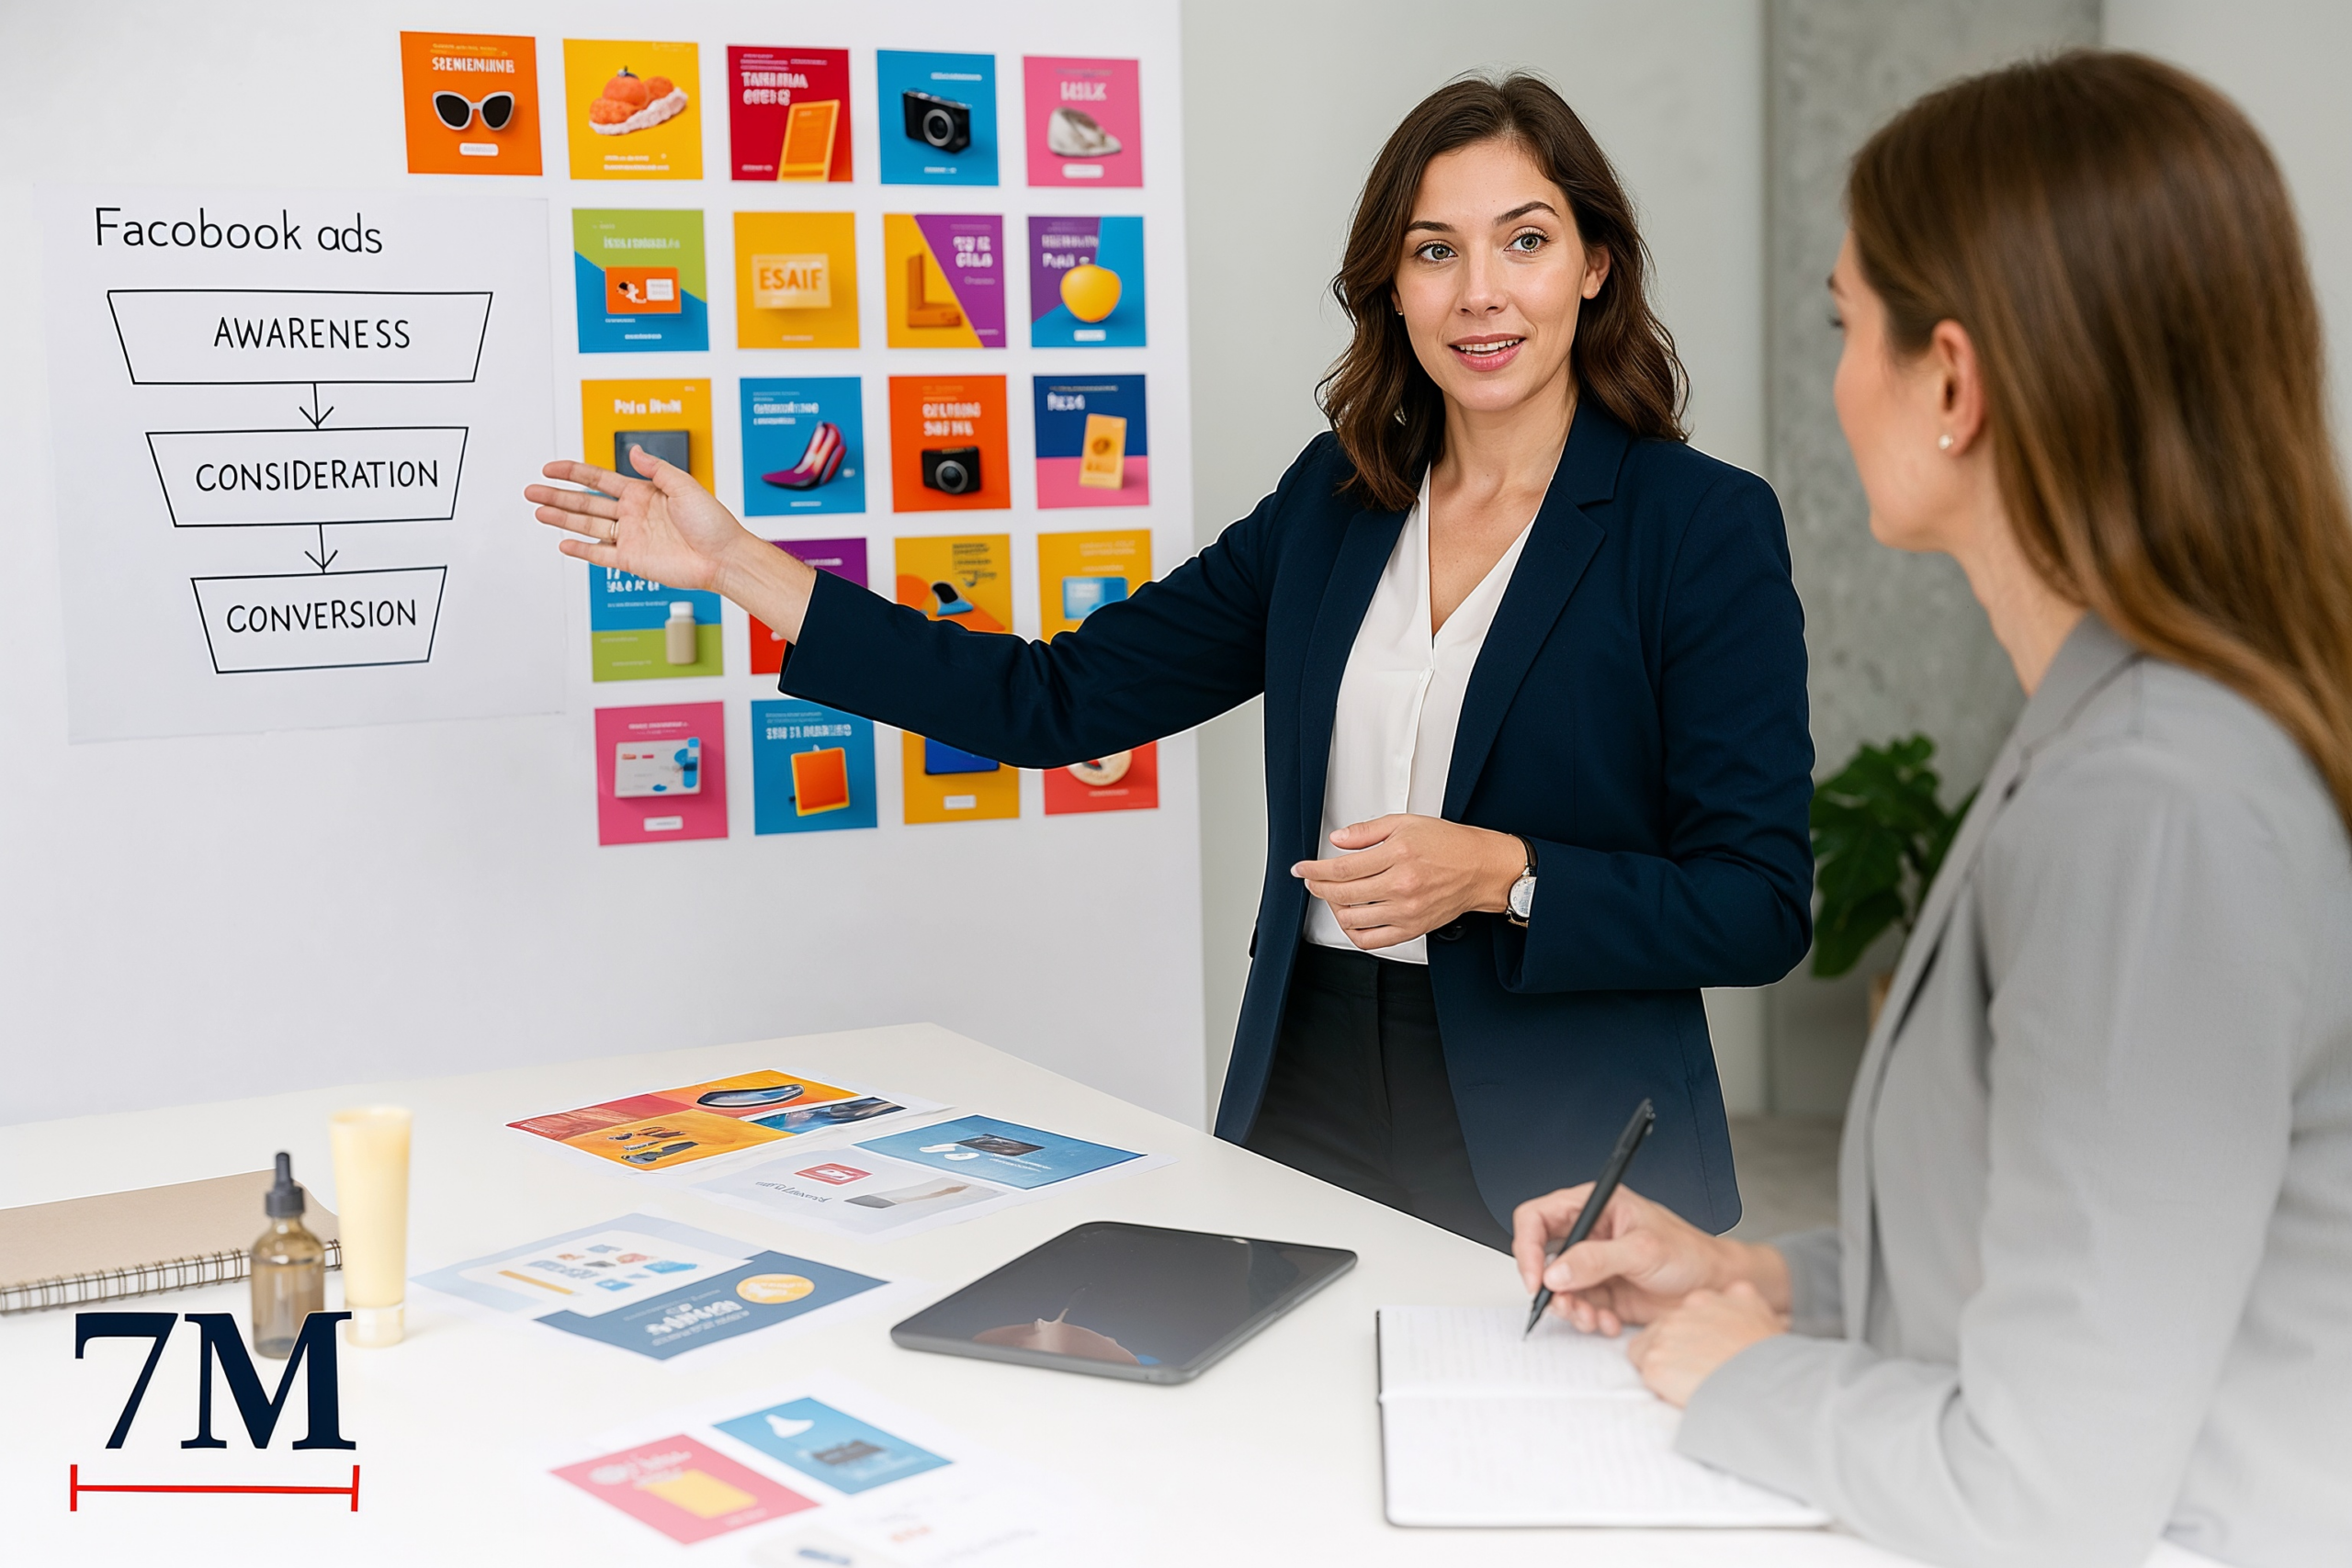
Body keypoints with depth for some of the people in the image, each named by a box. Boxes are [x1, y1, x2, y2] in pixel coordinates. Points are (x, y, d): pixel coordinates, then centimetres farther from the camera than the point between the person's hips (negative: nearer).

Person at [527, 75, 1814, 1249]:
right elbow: (1059, 701, 4)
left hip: (1565, 1169, -4)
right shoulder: (1335, 499, 6)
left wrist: (1500, 875, -23)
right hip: (1305, 1104, 4)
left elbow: (1760, 906, -10)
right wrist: (738, 565, 3)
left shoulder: (1705, 524, -8)